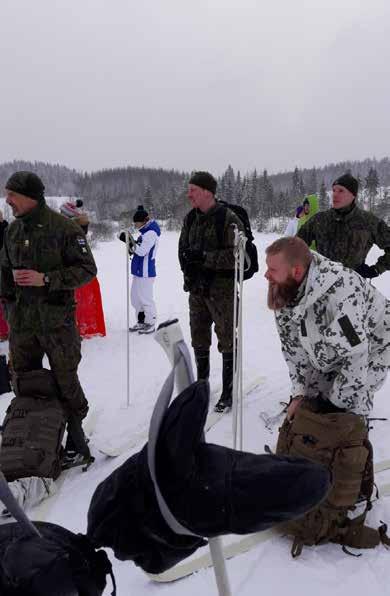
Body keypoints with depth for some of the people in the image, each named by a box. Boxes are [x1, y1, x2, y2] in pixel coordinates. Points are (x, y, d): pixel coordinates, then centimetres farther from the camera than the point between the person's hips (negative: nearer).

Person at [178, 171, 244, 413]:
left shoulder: (228, 219, -13)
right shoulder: (190, 218, 8)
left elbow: (236, 255, -18)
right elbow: (183, 248, 14)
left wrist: (203, 256, -22)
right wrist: (189, 269, -5)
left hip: (221, 288, -6)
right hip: (196, 288, 7)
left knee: (227, 340, 4)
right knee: (199, 340, 16)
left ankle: (229, 392, 18)